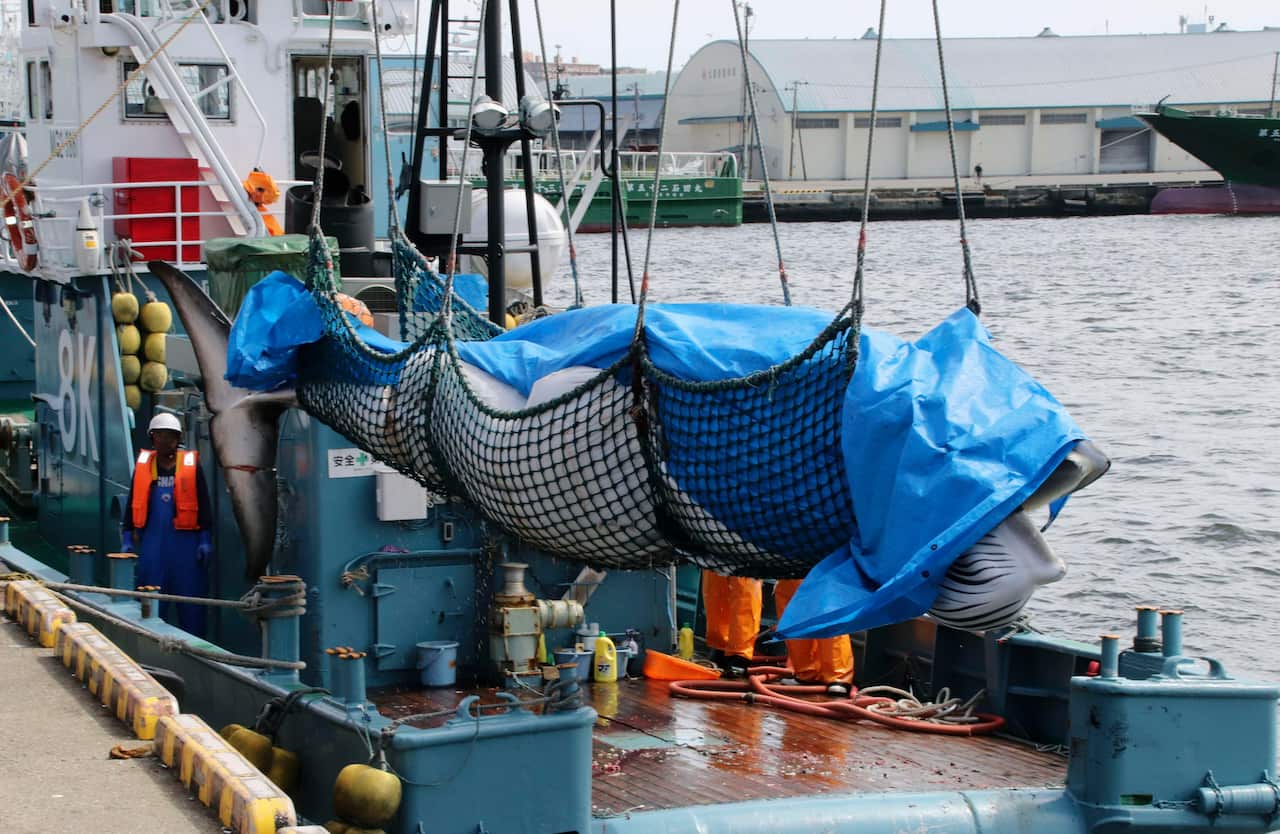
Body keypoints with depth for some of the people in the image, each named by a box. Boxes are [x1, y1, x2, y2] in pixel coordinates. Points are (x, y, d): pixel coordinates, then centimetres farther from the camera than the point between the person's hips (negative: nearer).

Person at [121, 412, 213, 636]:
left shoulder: (191, 465, 1)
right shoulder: (143, 465, 8)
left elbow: (204, 505, 2)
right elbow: (132, 505, 13)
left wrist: (205, 541, -4)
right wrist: (127, 540, 7)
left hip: (185, 541, -2)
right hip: (152, 541, 3)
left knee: (190, 600, 0)